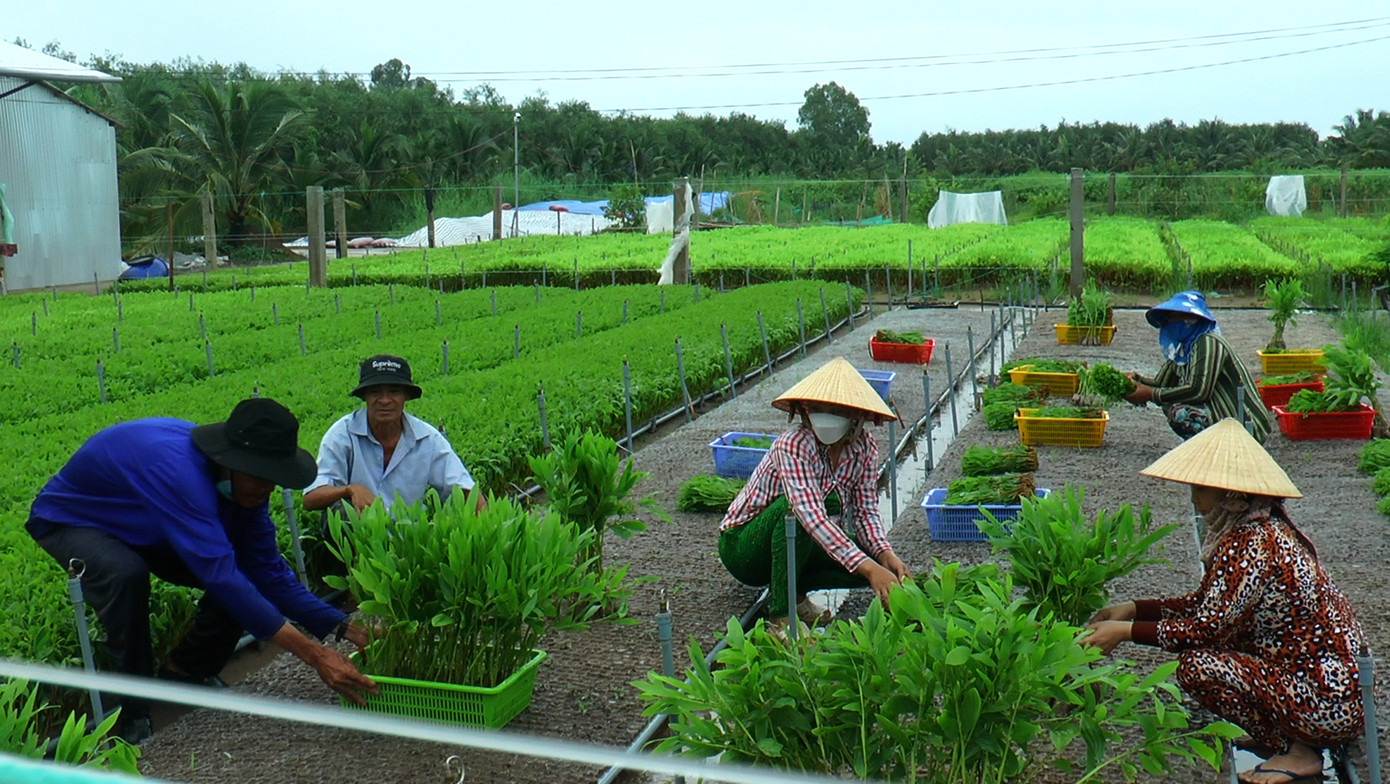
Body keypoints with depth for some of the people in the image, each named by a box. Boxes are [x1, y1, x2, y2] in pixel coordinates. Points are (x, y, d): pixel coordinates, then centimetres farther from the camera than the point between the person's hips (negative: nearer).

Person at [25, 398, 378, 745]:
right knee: (126, 573, -38)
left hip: (141, 529, 6)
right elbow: (221, 575, -49)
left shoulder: (244, 483, -17)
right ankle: (133, 708, -17)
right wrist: (315, 655, -51)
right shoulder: (178, 468, -43)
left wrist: (347, 629, -22)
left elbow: (269, 571, -11)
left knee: (243, 576, -14)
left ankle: (185, 672, 9)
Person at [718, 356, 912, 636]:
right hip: (742, 545, -6)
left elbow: (865, 511, -7)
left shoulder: (864, 447, -10)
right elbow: (812, 515, -42)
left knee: (876, 560, -17)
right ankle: (781, 614, -24)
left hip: (799, 544, 6)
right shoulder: (793, 445, -30)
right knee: (798, 505, -36)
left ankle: (794, 590, 4)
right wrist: (868, 567, -50)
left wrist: (885, 554, -28)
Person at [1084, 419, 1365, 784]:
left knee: (1197, 666, -18)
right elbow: (1207, 603, 12)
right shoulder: (1265, 528, 8)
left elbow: (1207, 627, -22)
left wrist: (1127, 630, -14)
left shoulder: (1251, 544, -22)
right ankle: (1291, 738, 15)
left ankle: (1297, 753, -1)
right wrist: (1134, 608, 8)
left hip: (1328, 705, -10)